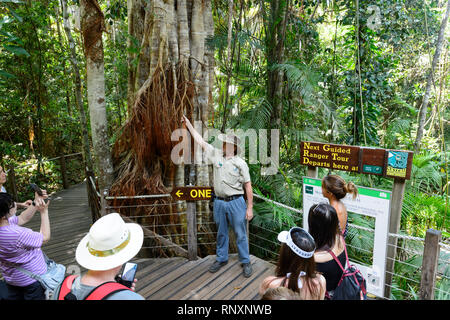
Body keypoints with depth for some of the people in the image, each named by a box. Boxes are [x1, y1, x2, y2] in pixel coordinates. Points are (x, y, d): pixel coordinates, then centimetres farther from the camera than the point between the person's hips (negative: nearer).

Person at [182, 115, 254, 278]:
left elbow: (248, 186, -6)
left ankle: (245, 262, 21)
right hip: (219, 202, 4)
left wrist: (250, 208, -9)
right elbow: (201, 141, 9)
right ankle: (221, 259, 34)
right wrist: (189, 125, 11)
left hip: (236, 202, -4)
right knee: (221, 233, 17)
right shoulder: (216, 155, 4)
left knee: (240, 234, 5)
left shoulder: (240, 163, -7)